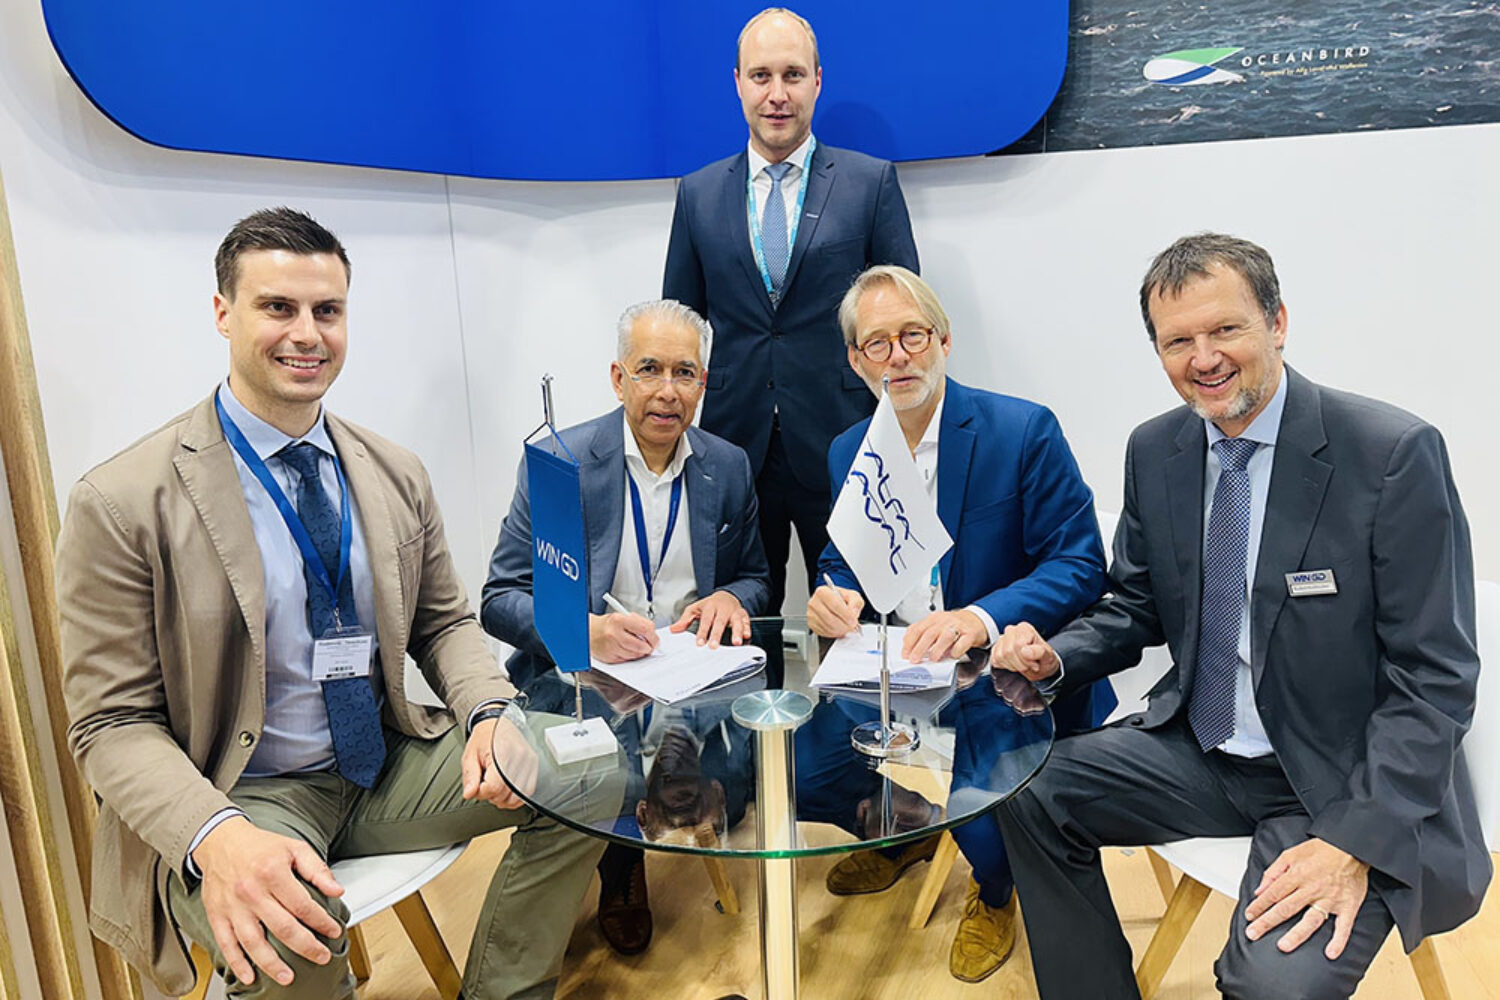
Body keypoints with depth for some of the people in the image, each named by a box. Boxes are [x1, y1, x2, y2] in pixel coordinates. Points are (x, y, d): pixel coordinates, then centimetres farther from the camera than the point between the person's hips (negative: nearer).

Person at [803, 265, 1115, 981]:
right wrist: (835, 596, -14)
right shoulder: (848, 452, 4)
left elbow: (1081, 567, -16)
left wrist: (981, 618, -33)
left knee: (972, 775, -29)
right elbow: (841, 560, 12)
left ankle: (993, 893, 13)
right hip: (892, 671, 5)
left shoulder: (1023, 431, -13)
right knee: (804, 753, -12)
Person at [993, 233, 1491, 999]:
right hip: (1199, 750, 6)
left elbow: (1434, 678, -15)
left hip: (1342, 782, -5)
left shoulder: (1396, 453, -16)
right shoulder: (1154, 452, 1)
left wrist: (1356, 841, -23)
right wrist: (1054, 658, -8)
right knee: (1028, 793, -7)